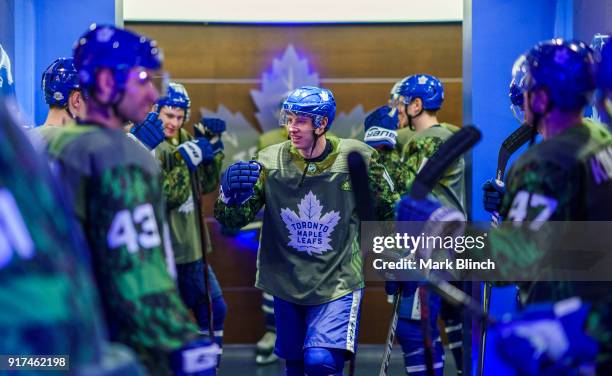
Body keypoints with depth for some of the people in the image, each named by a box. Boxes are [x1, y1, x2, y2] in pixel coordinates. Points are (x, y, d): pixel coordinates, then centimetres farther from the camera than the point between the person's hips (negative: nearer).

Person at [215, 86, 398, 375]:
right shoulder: (270, 161, -10)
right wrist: (230, 192, -33)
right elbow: (234, 220, -14)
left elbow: (387, 211, 2)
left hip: (338, 283, -2)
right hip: (286, 284, 3)